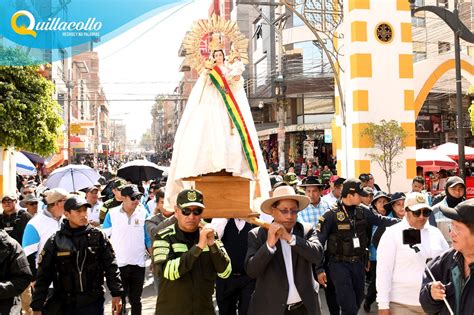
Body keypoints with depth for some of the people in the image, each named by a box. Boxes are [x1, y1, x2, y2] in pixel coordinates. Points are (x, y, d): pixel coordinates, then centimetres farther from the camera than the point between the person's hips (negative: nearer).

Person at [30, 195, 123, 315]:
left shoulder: (98, 236, -2)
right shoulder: (55, 241, -4)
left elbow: (111, 267, 1)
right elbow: (44, 275, -1)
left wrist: (117, 294, -3)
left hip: (93, 303, 0)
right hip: (65, 305, 0)